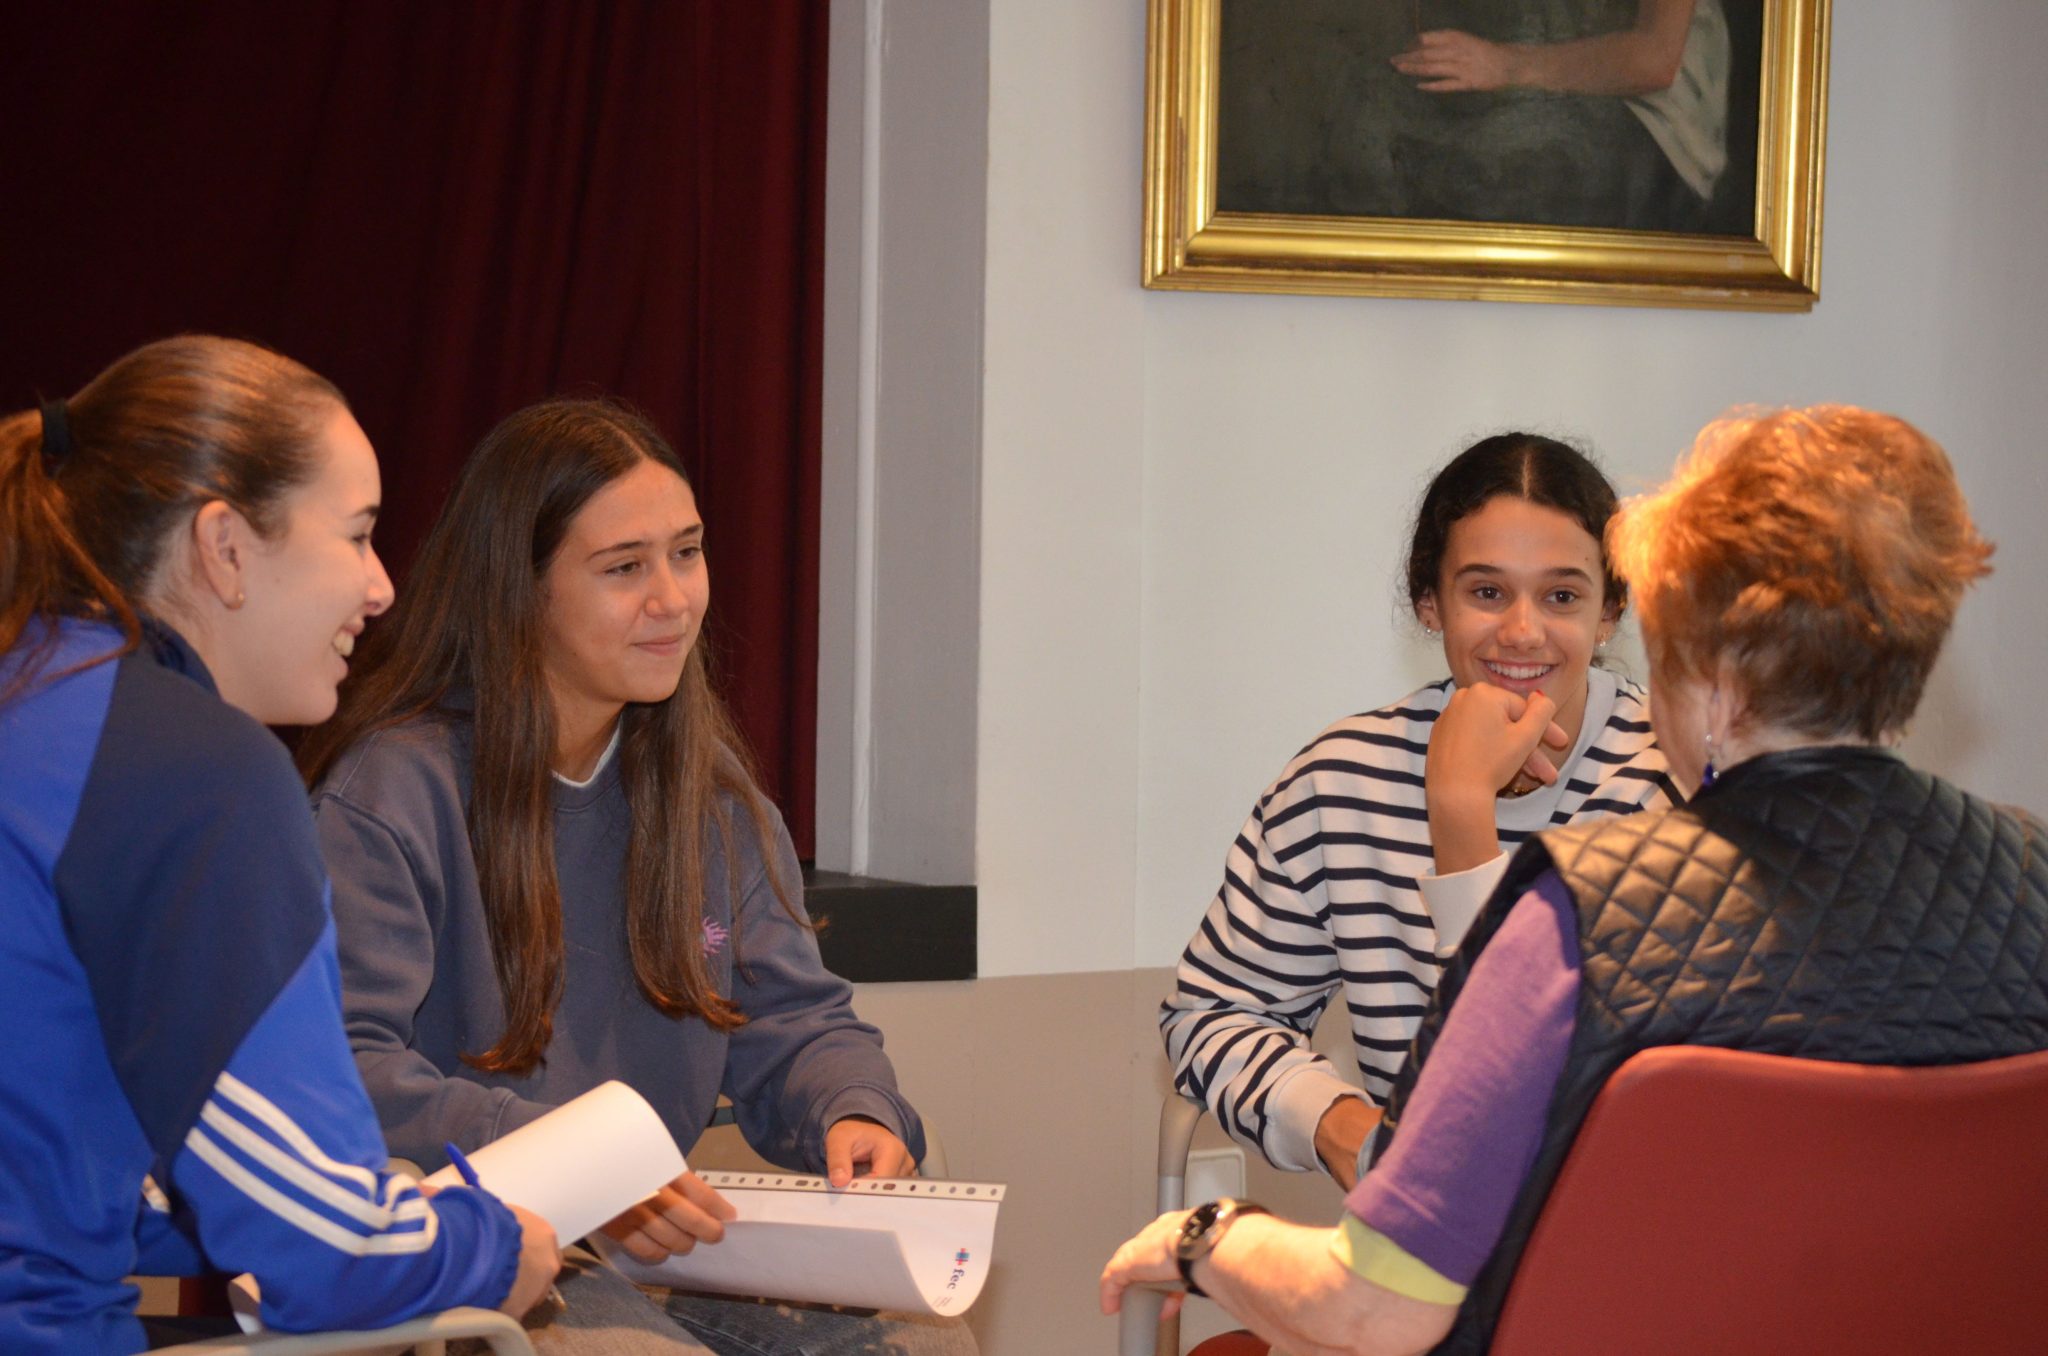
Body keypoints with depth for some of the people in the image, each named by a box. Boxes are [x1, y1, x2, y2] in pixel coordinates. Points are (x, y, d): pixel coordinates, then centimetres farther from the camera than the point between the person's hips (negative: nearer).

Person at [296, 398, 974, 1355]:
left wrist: (853, 1114, -10)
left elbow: (794, 1022, 15)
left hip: (654, 1243, 6)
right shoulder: (389, 792, -10)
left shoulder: (708, 789, 14)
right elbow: (338, 1068, -20)